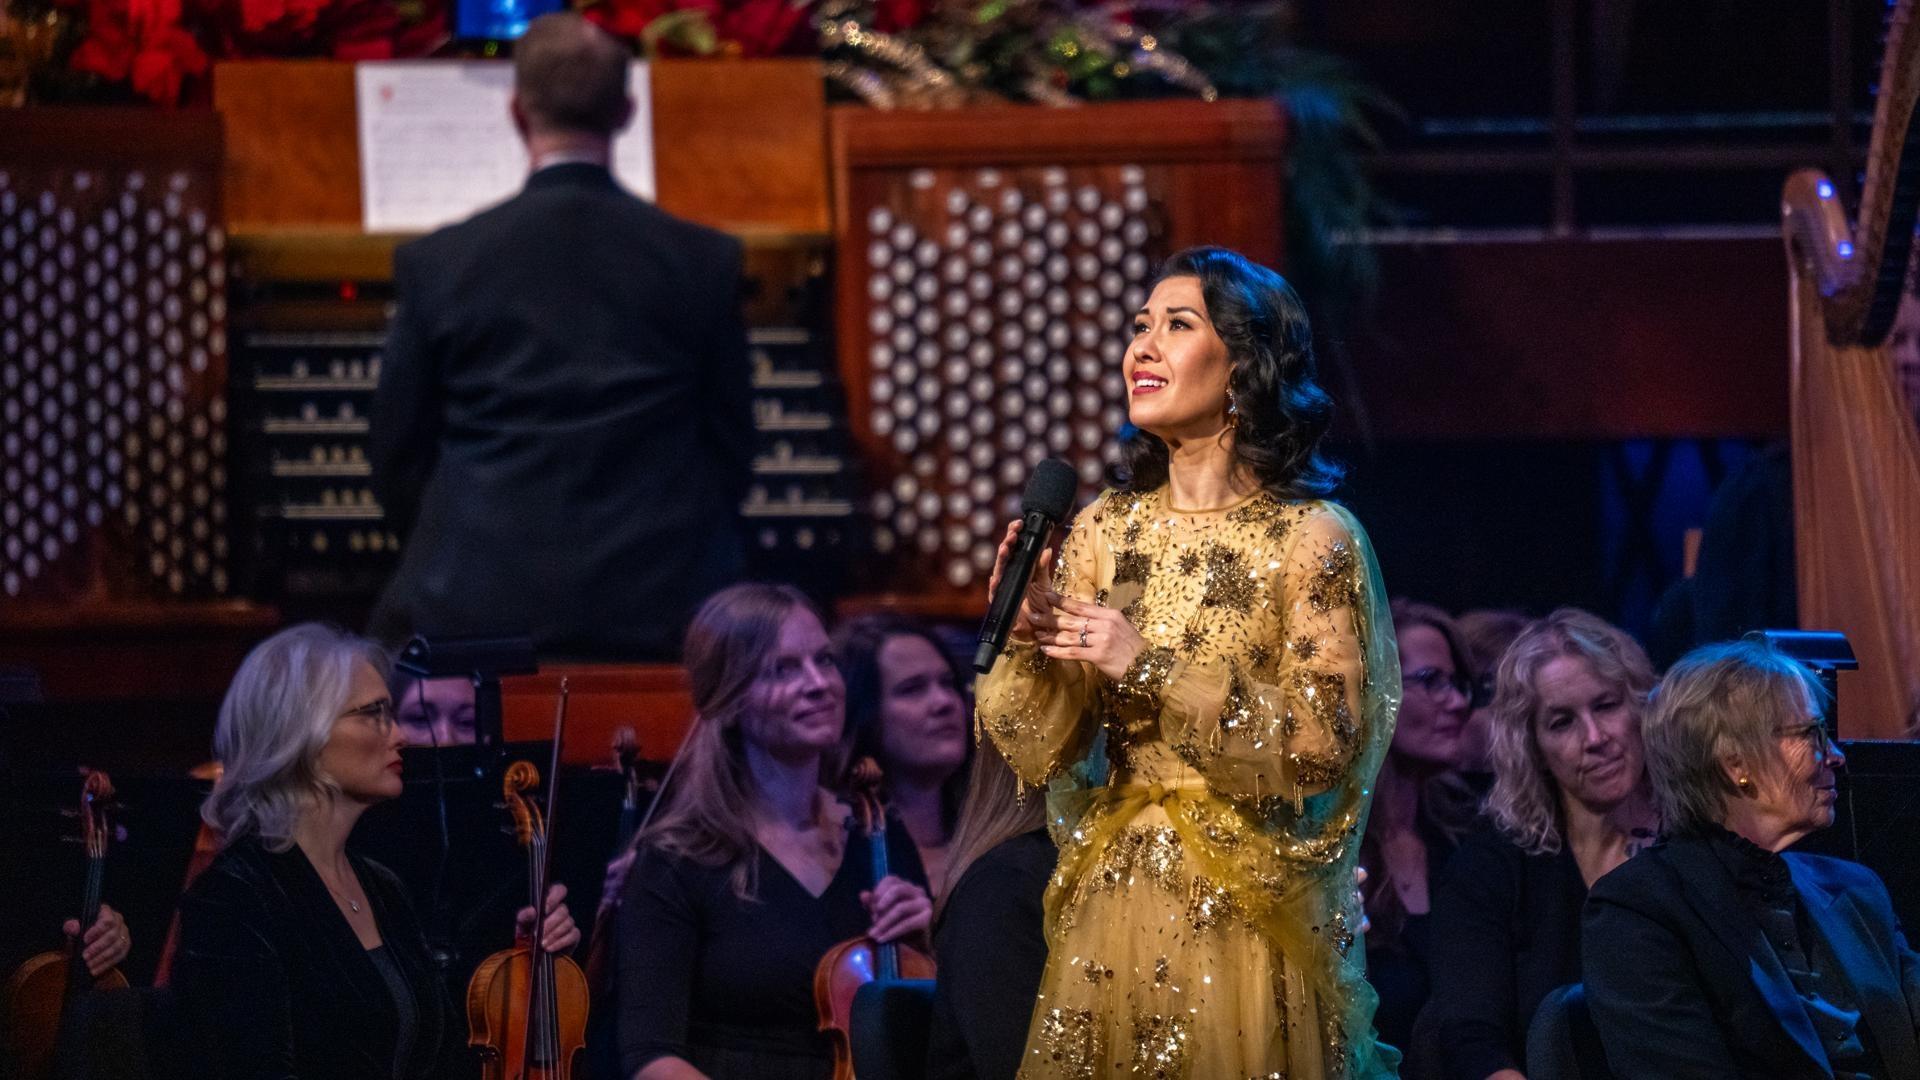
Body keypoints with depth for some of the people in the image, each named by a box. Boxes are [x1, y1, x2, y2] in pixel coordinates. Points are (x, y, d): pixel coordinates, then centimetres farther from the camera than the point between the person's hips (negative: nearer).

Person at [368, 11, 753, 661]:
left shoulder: (437, 264, 0)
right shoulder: (704, 261, 2)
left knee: (392, 630, 29)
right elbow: (731, 455, 7)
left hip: (480, 607, 0)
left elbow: (399, 465, 6)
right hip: (659, 605, 0)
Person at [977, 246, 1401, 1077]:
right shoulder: (1103, 530, 5)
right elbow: (1043, 752, 4)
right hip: (1109, 912, 4)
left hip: (1249, 918, -4)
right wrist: (1028, 637, -15)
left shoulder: (1312, 539, -8)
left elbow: (1324, 745, -14)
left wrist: (1153, 670, -19)